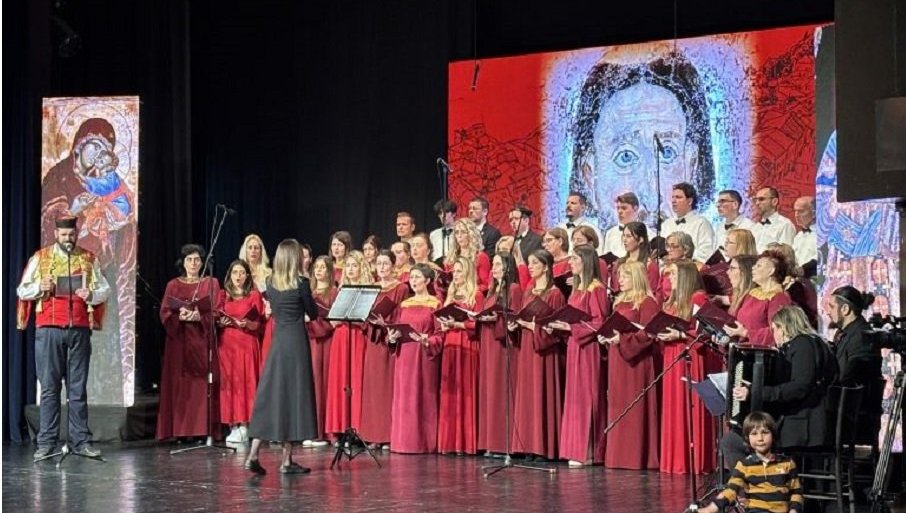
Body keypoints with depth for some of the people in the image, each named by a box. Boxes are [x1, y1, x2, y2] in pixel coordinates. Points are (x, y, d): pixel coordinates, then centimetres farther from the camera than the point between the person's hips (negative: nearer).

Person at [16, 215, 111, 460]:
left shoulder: (88, 259, 10)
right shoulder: (40, 258, 7)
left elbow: (105, 290, 11)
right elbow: (22, 290, 8)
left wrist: (91, 295, -10)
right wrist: (39, 288, -13)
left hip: (79, 329, 1)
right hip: (49, 329, -1)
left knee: (78, 388, 4)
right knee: (49, 387, 0)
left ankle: (80, 441, 7)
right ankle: (46, 443, 3)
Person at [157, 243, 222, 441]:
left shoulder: (211, 283, 8)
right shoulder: (173, 285, 10)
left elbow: (216, 312, 0)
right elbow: (164, 313, 3)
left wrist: (199, 317, -18)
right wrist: (180, 316, -17)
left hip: (202, 341, -1)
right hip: (179, 342, 1)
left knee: (202, 385, -6)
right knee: (180, 385, -4)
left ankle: (203, 430, -6)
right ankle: (180, 431, -3)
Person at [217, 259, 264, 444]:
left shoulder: (254, 295, 5)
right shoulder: (223, 295, 13)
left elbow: (261, 324, 3)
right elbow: (216, 320, 16)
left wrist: (247, 324, -15)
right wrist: (221, 323, -5)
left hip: (247, 343, -3)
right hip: (226, 344, 3)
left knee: (245, 382, -8)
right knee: (229, 382, -2)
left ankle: (244, 426, -8)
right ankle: (233, 426, -1)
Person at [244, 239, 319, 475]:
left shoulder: (271, 283, 5)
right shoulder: (300, 283, -10)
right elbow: (313, 313, 1)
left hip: (277, 342, 5)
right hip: (296, 343, -5)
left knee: (270, 396, 8)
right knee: (294, 395, 1)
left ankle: (253, 455, 3)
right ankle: (286, 460, 3)